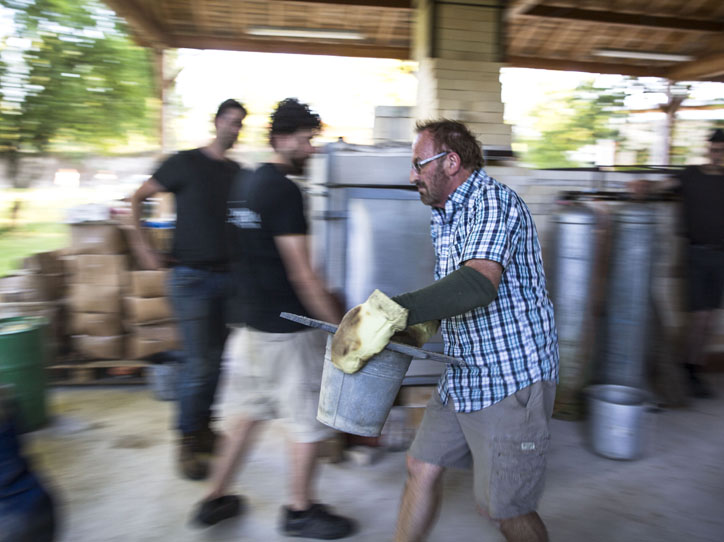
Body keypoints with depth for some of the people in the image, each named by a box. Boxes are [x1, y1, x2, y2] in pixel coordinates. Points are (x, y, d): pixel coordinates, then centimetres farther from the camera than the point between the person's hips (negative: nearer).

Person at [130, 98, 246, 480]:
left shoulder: (237, 172, 10)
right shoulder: (186, 163, -4)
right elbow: (137, 199, 1)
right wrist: (143, 247, -9)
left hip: (226, 277, 5)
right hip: (192, 277, -5)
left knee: (217, 358, 12)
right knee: (198, 363, -5)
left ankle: (204, 427, 28)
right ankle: (187, 441, 11)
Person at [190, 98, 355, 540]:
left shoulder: (244, 185, 11)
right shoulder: (284, 190, -17)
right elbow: (301, 274, -20)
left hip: (248, 321, 9)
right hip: (286, 329, -9)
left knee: (250, 414, 21)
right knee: (308, 423, 8)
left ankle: (216, 499, 31)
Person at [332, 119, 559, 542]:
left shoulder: (493, 202, -19)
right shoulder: (447, 214, 13)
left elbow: (479, 283, -37)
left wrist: (391, 312, -44)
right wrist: (415, 326, 6)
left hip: (511, 378, -9)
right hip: (466, 375, 9)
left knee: (505, 508, 3)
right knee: (423, 467, 14)